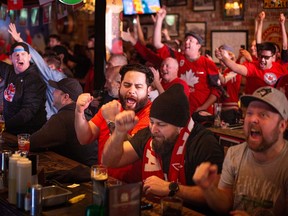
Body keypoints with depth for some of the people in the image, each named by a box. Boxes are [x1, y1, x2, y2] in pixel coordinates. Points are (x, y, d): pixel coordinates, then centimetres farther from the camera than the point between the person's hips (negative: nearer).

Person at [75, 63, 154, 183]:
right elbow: (85, 139, 6)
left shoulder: (151, 114, -13)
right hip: (103, 180, 6)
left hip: (133, 186, -6)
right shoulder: (111, 106, 8)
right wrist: (79, 112, -9)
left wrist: (112, 121, -25)